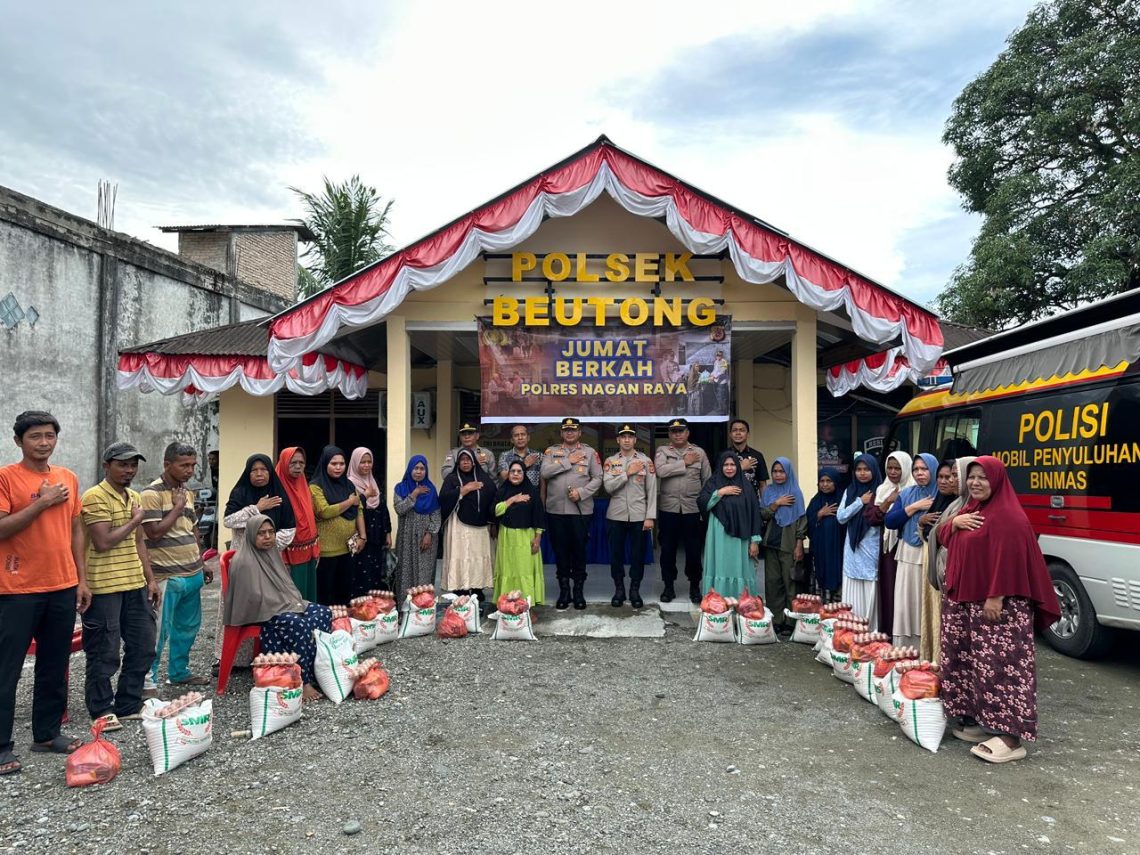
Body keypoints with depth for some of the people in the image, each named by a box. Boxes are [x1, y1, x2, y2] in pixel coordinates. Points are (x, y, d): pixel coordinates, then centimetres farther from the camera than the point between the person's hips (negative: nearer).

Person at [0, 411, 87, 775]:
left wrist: (81, 579, 10)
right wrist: (42, 502, -19)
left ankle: (47, 733, 25)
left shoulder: (68, 478, 8)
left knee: (55, 666, 13)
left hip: (63, 588, 5)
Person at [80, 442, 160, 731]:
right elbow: (102, 542, -20)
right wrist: (134, 520, -10)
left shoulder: (134, 498, 13)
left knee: (143, 645, 12)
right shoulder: (95, 497, -13)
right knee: (105, 652, 2)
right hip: (104, 587, -8)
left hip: (135, 584, 8)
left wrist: (150, 578, 14)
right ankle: (102, 710, 17)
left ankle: (129, 704, 25)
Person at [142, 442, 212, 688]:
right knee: (159, 631, -1)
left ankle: (179, 672, 31)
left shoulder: (186, 492, 13)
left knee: (187, 627, 17)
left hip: (193, 574, 8)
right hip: (167, 577, -8)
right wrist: (177, 507, -13)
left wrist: (202, 563, 20)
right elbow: (155, 532, -20)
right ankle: (148, 678, 11)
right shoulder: (151, 494, -12)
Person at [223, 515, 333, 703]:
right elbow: (255, 598, -19)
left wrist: (295, 603, 4)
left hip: (285, 605, 9)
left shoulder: (272, 554, 13)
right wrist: (289, 607, -14)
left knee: (324, 613, -12)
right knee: (299, 625, -33)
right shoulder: (243, 562, -14)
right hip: (260, 612, -9)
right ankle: (303, 682, -24)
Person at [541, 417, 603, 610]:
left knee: (579, 550, 5)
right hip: (556, 509, 1)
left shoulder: (590, 452, 5)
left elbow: (597, 478, 0)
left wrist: (581, 492, -14)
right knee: (560, 550, 7)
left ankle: (579, 591, 17)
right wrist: (568, 461, -11)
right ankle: (563, 591, 19)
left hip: (581, 510, -1)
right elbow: (545, 472, -9)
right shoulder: (551, 451, 7)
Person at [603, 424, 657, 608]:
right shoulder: (610, 461, 4)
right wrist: (628, 473, -14)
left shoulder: (645, 461, 2)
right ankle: (619, 590, 20)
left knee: (638, 554, 5)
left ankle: (635, 590, 19)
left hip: (639, 516, 0)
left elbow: (652, 491, 0)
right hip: (616, 515, 1)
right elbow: (608, 486, -9)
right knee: (616, 554, 6)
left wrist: (650, 517, -6)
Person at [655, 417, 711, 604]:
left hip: (692, 508, 1)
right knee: (668, 549, 6)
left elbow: (708, 480, 7)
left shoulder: (699, 452, 7)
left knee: (693, 549, 6)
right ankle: (668, 586, 19)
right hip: (668, 508, 0)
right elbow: (661, 471, -17)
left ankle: (694, 586, 21)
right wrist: (685, 463, -11)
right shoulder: (662, 451, 3)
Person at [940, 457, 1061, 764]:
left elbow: (1009, 559, -20)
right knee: (968, 660, 13)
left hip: (996, 603, -10)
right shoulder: (969, 509, 15)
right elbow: (945, 539, 19)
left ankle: (1012, 737, -4)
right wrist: (955, 522, -2)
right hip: (962, 599, 10)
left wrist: (996, 597, -23)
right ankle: (976, 718, 24)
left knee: (999, 663, -8)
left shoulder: (1008, 515, -14)